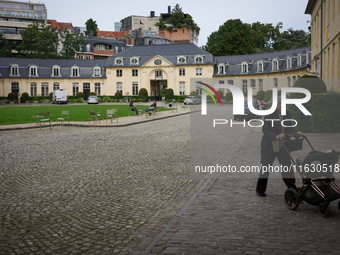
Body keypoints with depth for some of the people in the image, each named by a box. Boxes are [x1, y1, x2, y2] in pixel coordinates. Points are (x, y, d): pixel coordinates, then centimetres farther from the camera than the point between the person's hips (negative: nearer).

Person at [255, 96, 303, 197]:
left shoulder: (287, 113, 3)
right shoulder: (269, 114, -14)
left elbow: (290, 128, 9)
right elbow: (265, 129, -17)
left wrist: (296, 133, -11)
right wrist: (276, 136, -31)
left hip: (283, 146, 4)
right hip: (269, 145, -4)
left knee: (287, 166, 2)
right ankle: (260, 190, 21)